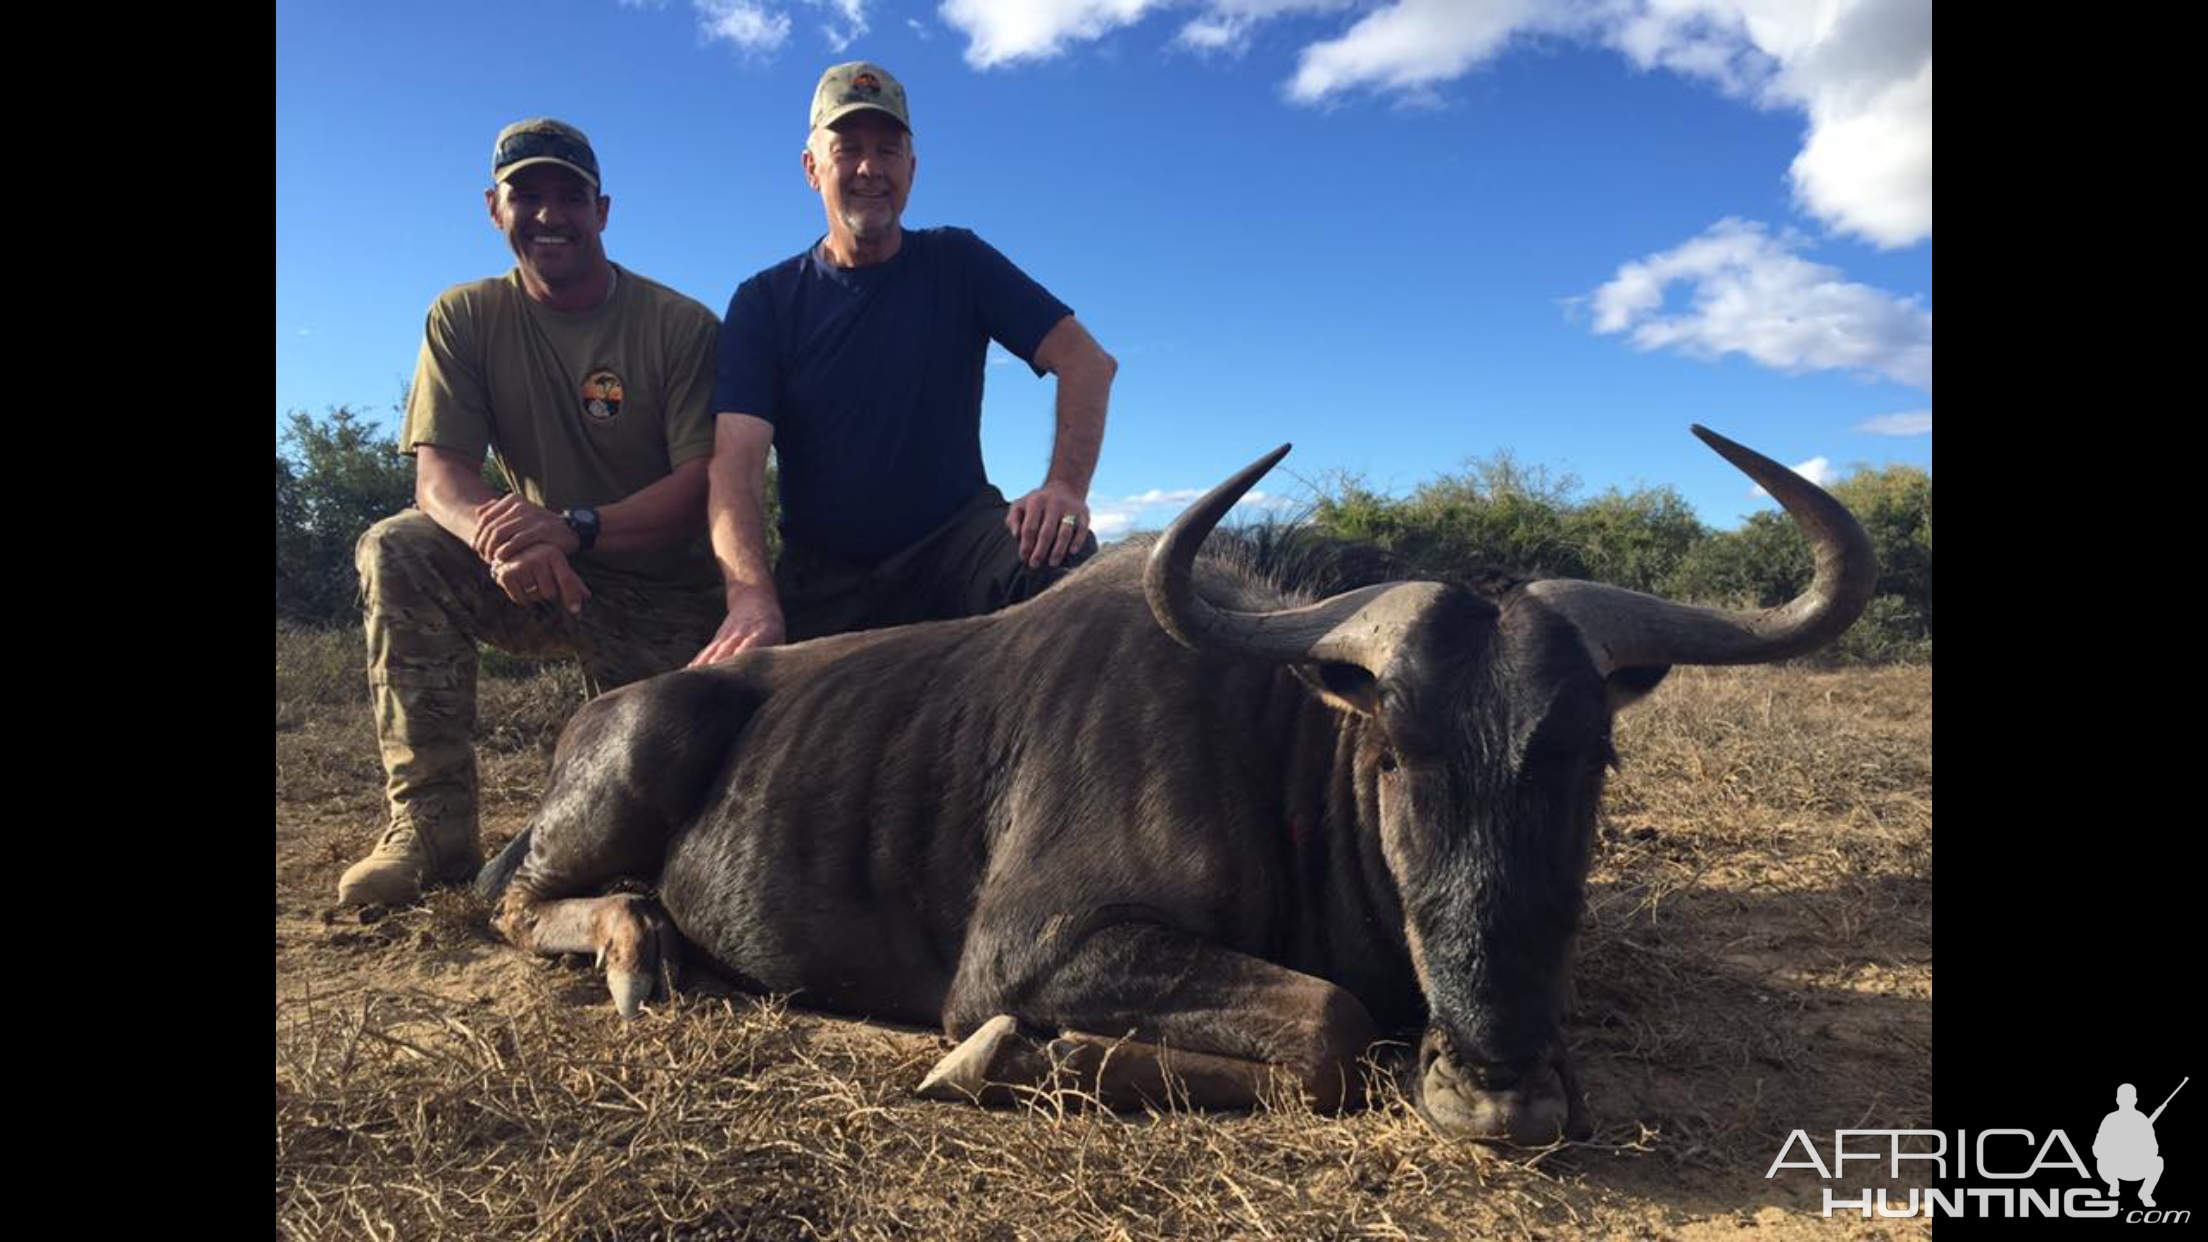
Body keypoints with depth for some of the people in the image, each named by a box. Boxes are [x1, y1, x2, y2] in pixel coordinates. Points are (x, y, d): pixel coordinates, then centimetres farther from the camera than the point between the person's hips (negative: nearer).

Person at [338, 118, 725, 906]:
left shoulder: (681, 328, -10)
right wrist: (494, 529, -37)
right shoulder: (466, 318, -1)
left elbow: (706, 484, -18)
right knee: (397, 552, -25)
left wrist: (576, 528, -36)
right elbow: (438, 475, -11)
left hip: (668, 598, -2)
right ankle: (432, 827, -19)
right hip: (539, 580, 2)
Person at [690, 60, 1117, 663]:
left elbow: (1086, 361, -4)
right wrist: (751, 597, -30)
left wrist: (1065, 487, -23)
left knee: (1062, 561, -31)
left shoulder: (956, 263, 5)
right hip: (822, 577, 0)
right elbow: (737, 464, -11)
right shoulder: (764, 302, 3)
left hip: (956, 540, 0)